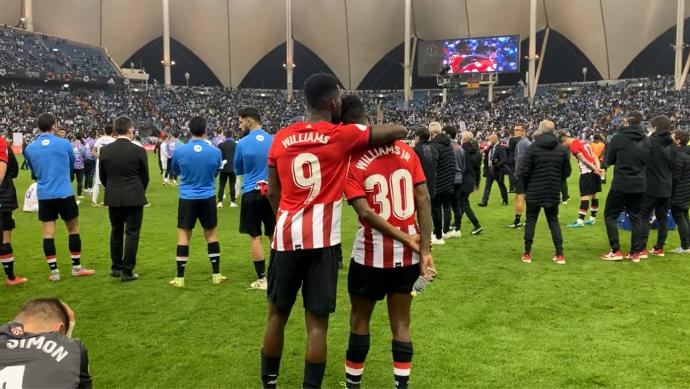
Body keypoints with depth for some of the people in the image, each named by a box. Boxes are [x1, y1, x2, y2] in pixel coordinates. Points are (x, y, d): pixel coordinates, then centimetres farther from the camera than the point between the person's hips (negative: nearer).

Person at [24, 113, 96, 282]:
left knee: (48, 233, 6)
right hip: (65, 193, -2)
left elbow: (34, 171, 17)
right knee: (73, 229, 10)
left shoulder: (30, 148, 3)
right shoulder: (64, 144, -5)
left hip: (44, 195, 3)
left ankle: (54, 271, 7)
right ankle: (76, 267, 16)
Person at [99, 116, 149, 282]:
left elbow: (102, 176, 6)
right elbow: (145, 177, -1)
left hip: (113, 198, 4)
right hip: (134, 198, -4)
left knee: (115, 232, 17)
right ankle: (127, 272, 2)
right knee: (132, 234, 2)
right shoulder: (139, 151, -10)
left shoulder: (105, 150, -2)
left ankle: (116, 268, 25)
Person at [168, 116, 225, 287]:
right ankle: (216, 275, 18)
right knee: (211, 234, 13)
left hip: (187, 198, -1)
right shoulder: (215, 151, -8)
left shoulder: (179, 151, -10)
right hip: (208, 198, 1)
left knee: (183, 235, 7)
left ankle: (180, 278, 9)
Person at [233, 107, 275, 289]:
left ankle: (262, 279, 7)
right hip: (271, 192, 3)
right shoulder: (274, 141, -1)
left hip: (251, 194, -2)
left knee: (255, 237, 5)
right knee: (274, 235, 11)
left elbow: (237, 170, 8)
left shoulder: (242, 144, -6)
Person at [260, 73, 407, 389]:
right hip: (322, 240, -4)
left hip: (286, 237, 4)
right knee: (317, 322, 4)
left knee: (277, 314, 17)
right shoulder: (343, 135, -4)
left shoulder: (281, 138, 7)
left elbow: (273, 193, 12)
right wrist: (372, 133, 19)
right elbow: (399, 132, -1)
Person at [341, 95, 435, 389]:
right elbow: (424, 201, -4)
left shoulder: (351, 161, -13)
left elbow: (366, 213, -20)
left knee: (360, 320, 16)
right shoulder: (405, 150, 0)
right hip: (408, 254, 4)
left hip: (372, 254, -4)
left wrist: (407, 240, -11)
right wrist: (425, 250, -3)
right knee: (401, 322, 15)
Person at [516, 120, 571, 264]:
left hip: (534, 192, -3)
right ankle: (560, 254, 9)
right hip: (553, 193, 3)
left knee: (531, 220, 9)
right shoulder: (562, 150, 1)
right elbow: (567, 172, 4)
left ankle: (527, 254, 10)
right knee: (553, 221, 14)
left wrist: (528, 186, 2)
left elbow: (522, 171, -15)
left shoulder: (532, 147, -12)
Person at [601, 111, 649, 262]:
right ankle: (635, 252, 13)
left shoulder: (618, 138, -10)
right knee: (636, 217, 13)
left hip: (621, 185, -5)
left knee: (610, 215, 7)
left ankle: (615, 251, 2)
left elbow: (608, 161, -2)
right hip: (640, 186, 5)